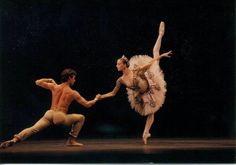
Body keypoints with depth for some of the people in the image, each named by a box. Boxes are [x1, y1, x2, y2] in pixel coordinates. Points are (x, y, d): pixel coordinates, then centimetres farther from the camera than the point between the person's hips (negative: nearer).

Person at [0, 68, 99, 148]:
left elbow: (37, 82, 22)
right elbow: (87, 104, 11)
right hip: (60, 117, -3)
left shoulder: (54, 87, 15)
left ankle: (14, 140, -37)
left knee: (33, 129, -12)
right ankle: (71, 140, 14)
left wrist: (49, 80, 36)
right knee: (81, 118, 17)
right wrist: (95, 100, 32)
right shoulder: (73, 93, 7)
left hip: (49, 114, 4)